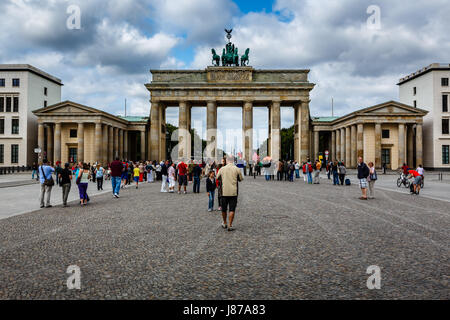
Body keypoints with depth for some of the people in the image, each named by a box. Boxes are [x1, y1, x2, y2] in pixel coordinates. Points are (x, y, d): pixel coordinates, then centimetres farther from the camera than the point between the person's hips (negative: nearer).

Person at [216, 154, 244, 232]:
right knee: (232, 210, 3)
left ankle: (225, 223, 29)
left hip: (224, 192, 2)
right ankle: (230, 225, 2)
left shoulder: (222, 169, -1)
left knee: (224, 209, 16)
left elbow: (217, 177, 13)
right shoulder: (237, 169, -5)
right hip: (233, 192, -2)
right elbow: (241, 179, 7)